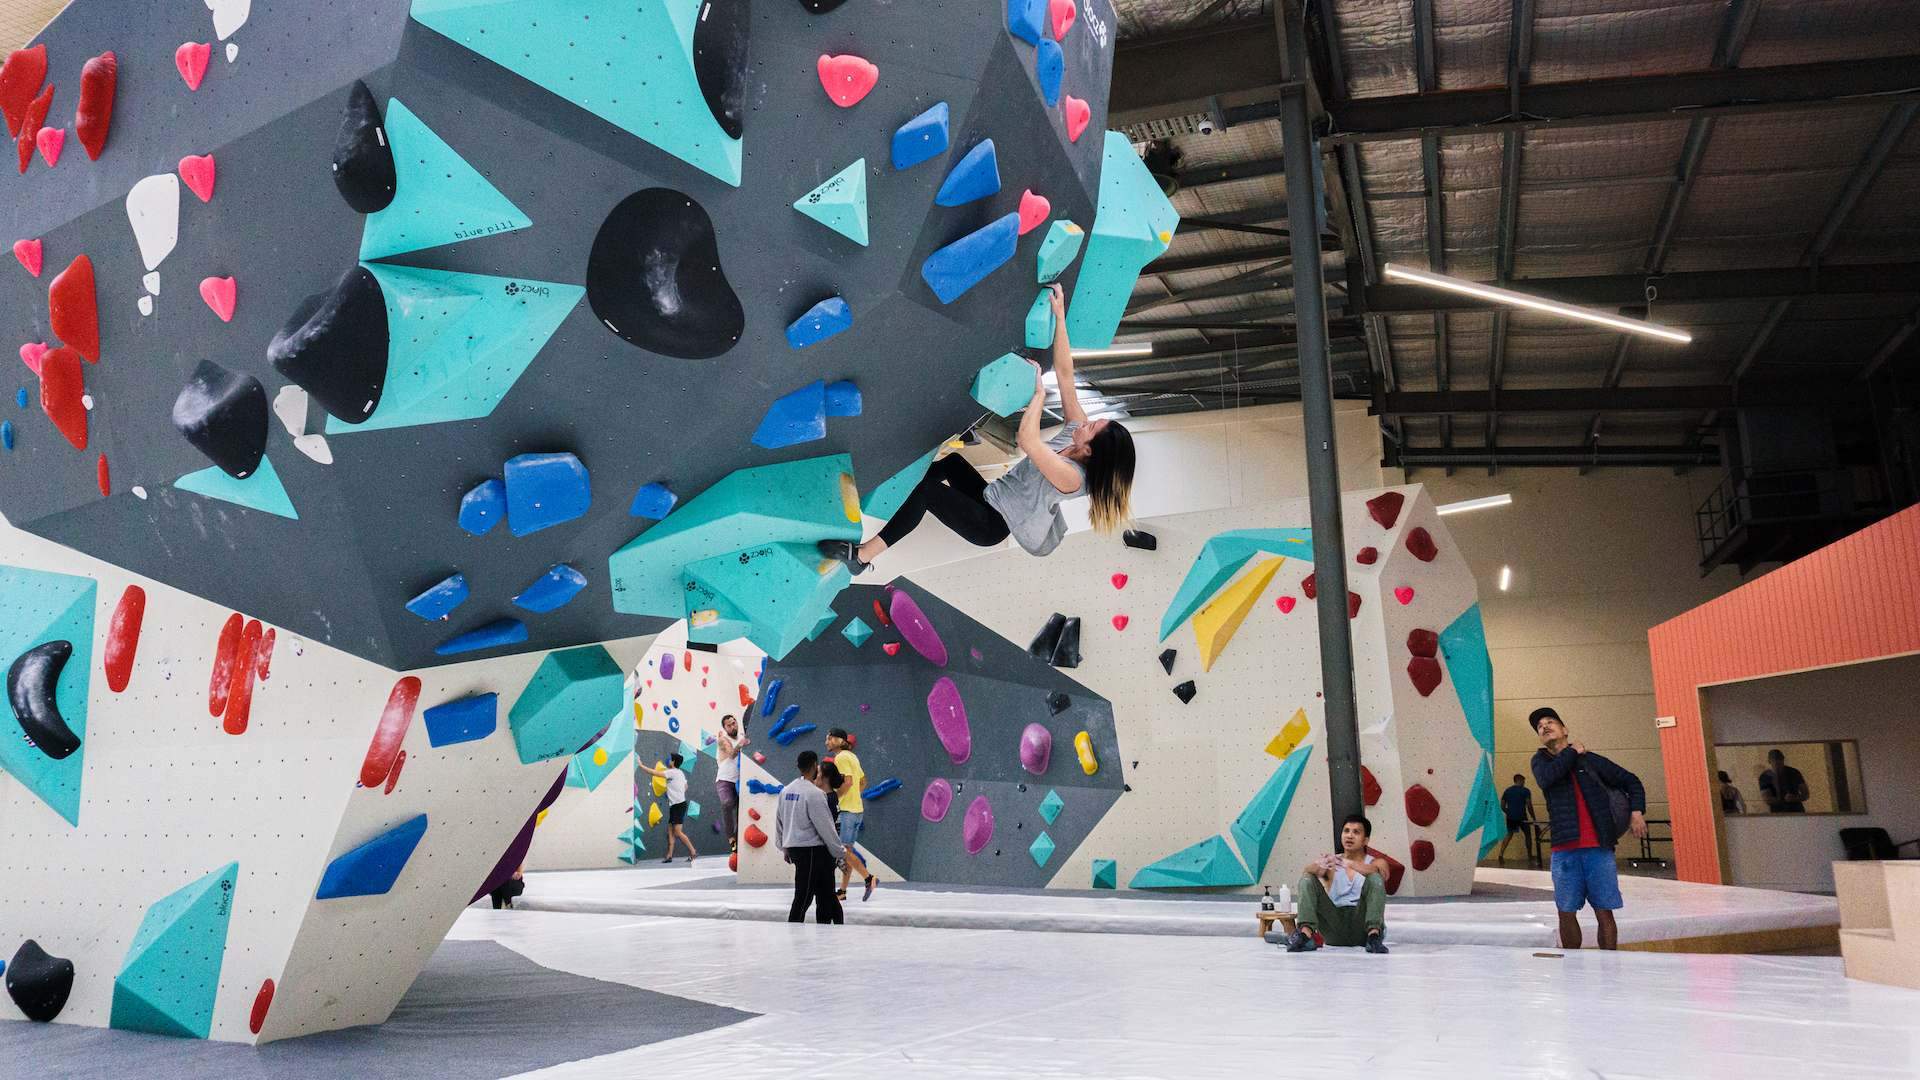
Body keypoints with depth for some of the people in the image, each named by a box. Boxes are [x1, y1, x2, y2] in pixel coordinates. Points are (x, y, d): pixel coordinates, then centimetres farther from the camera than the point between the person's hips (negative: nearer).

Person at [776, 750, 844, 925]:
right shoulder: (814, 793, -16)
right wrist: (840, 853, -5)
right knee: (803, 899, -3)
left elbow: (778, 821, 16)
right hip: (812, 850, -8)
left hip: (793, 849, 8)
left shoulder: (785, 791, 9)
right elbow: (825, 827, -14)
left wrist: (784, 848, 26)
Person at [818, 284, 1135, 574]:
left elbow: (1027, 439, -43)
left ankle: (861, 556, -15)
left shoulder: (1072, 477, -30)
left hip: (991, 525, -9)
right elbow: (1065, 373, -9)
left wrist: (1039, 391, -29)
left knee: (929, 488, -21)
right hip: (995, 500, 9)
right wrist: (1060, 317, -14)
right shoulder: (1077, 431, -7)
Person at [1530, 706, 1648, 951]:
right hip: (1564, 850, 1)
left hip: (1599, 848, -1)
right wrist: (1572, 751, -4)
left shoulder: (1591, 761, 8)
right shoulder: (1540, 760, 11)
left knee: (1604, 913, 0)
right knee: (1567, 913, 5)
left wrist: (1637, 812, 0)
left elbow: (1632, 782, 15)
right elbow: (1546, 778, -12)